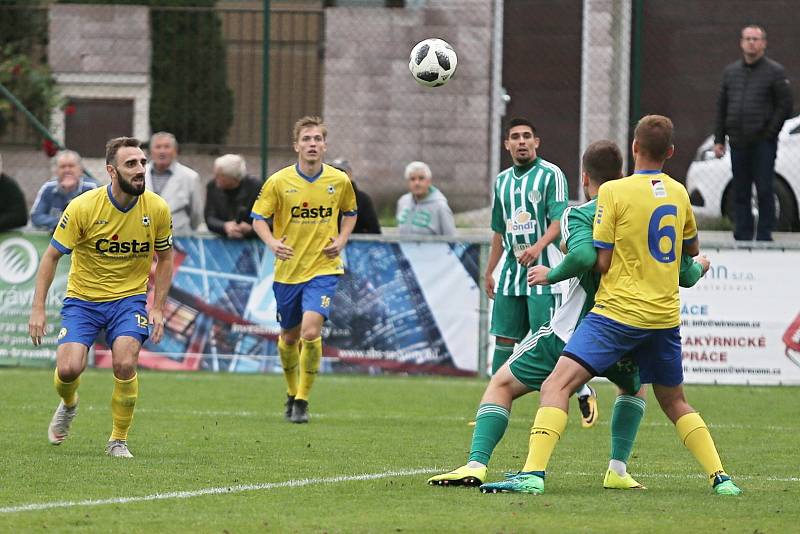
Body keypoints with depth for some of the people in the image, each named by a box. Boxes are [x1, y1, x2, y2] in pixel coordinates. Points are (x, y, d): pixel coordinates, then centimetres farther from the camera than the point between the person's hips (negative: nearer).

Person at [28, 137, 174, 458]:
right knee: (69, 369, -16)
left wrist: (157, 308, -1)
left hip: (130, 297, 1)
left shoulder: (157, 209, -9)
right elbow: (51, 256, -7)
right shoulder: (83, 207, -16)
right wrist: (37, 309, -11)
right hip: (82, 298, -1)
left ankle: (118, 441, -3)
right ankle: (68, 405, 23)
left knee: (124, 364, -23)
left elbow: (165, 258, 7)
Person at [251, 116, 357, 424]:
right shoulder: (279, 182, -6)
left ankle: (302, 401, -7)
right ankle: (292, 394, 36)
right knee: (289, 337, 12)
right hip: (288, 269, 1)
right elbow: (259, 218, 1)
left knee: (311, 331, -19)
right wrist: (272, 242, -19)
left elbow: (350, 213, 17)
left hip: (323, 268, -1)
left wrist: (341, 240, 0)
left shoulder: (339, 181, -1)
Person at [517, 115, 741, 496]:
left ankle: (533, 474, -29)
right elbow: (692, 248, 25)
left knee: (556, 386, -12)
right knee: (674, 402, 24)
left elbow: (601, 262, -7)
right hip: (666, 315, 6)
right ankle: (719, 477, 17)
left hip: (620, 312, -6)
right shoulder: (678, 193, 9)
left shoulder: (614, 191, -8)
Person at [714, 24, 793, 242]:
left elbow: (785, 106, -3)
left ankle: (764, 236, -1)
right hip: (738, 143, 5)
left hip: (763, 142, -5)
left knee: (764, 191, -6)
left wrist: (769, 133, -9)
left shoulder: (774, 72, 0)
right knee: (740, 192, 6)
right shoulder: (730, 72, 14)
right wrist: (719, 139, 11)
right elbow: (721, 107, 17)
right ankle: (742, 236, 11)